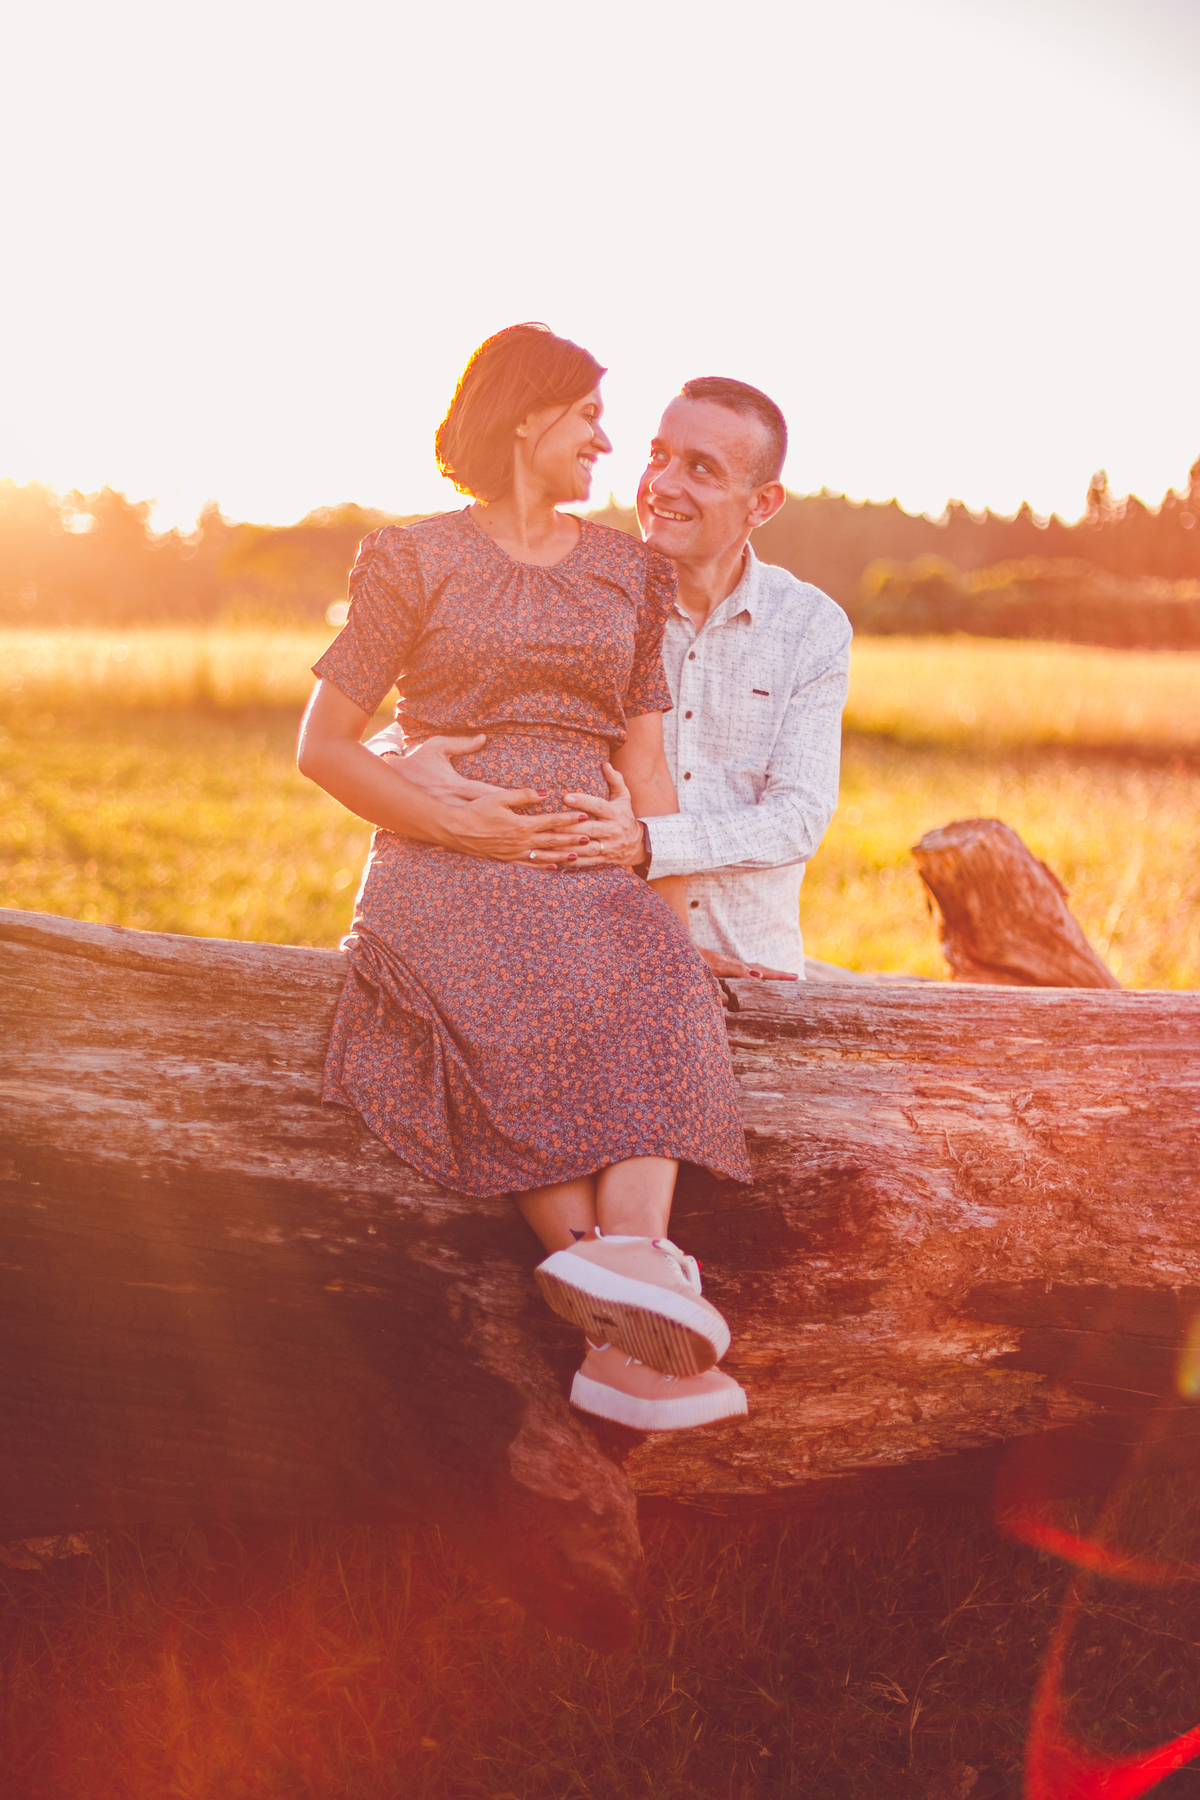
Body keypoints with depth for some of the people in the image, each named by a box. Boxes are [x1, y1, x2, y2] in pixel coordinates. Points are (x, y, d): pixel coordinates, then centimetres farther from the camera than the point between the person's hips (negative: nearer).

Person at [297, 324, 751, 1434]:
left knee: (658, 992, -31)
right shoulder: (416, 561, 8)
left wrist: (640, 844, -1)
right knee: (538, 1008, -35)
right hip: (448, 866, -3)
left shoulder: (628, 571, 21)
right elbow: (323, 746, 5)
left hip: (597, 863, 3)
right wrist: (463, 823, -8)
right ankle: (638, 1310, -44)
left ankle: (628, 1262, -51)